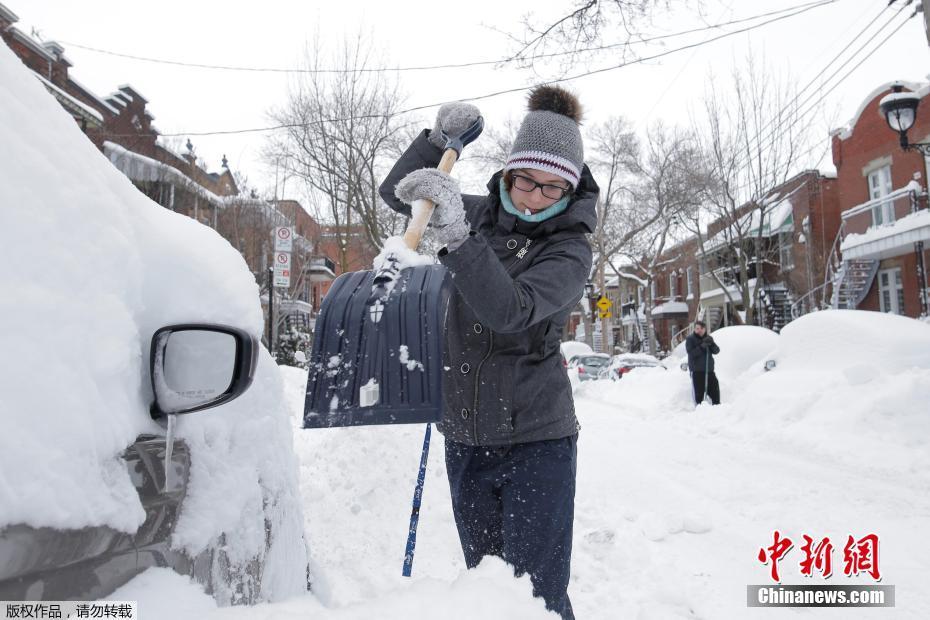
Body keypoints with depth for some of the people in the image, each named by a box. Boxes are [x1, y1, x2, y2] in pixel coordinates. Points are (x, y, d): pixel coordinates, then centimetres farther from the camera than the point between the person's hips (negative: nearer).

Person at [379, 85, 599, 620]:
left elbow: (509, 311, -26)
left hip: (536, 441, -4)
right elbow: (397, 193, 13)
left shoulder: (570, 248, -9)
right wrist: (438, 138, -3)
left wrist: (456, 234, -36)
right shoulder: (481, 213, 7)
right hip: (465, 437, 5)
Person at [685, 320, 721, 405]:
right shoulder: (690, 339, -3)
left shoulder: (708, 338, 10)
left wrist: (711, 344, -18)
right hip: (696, 371, -4)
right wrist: (702, 346, -26)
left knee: (715, 389, 9)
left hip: (709, 370, 4)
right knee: (699, 392, -5)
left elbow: (716, 351, 1)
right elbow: (691, 353, -15)